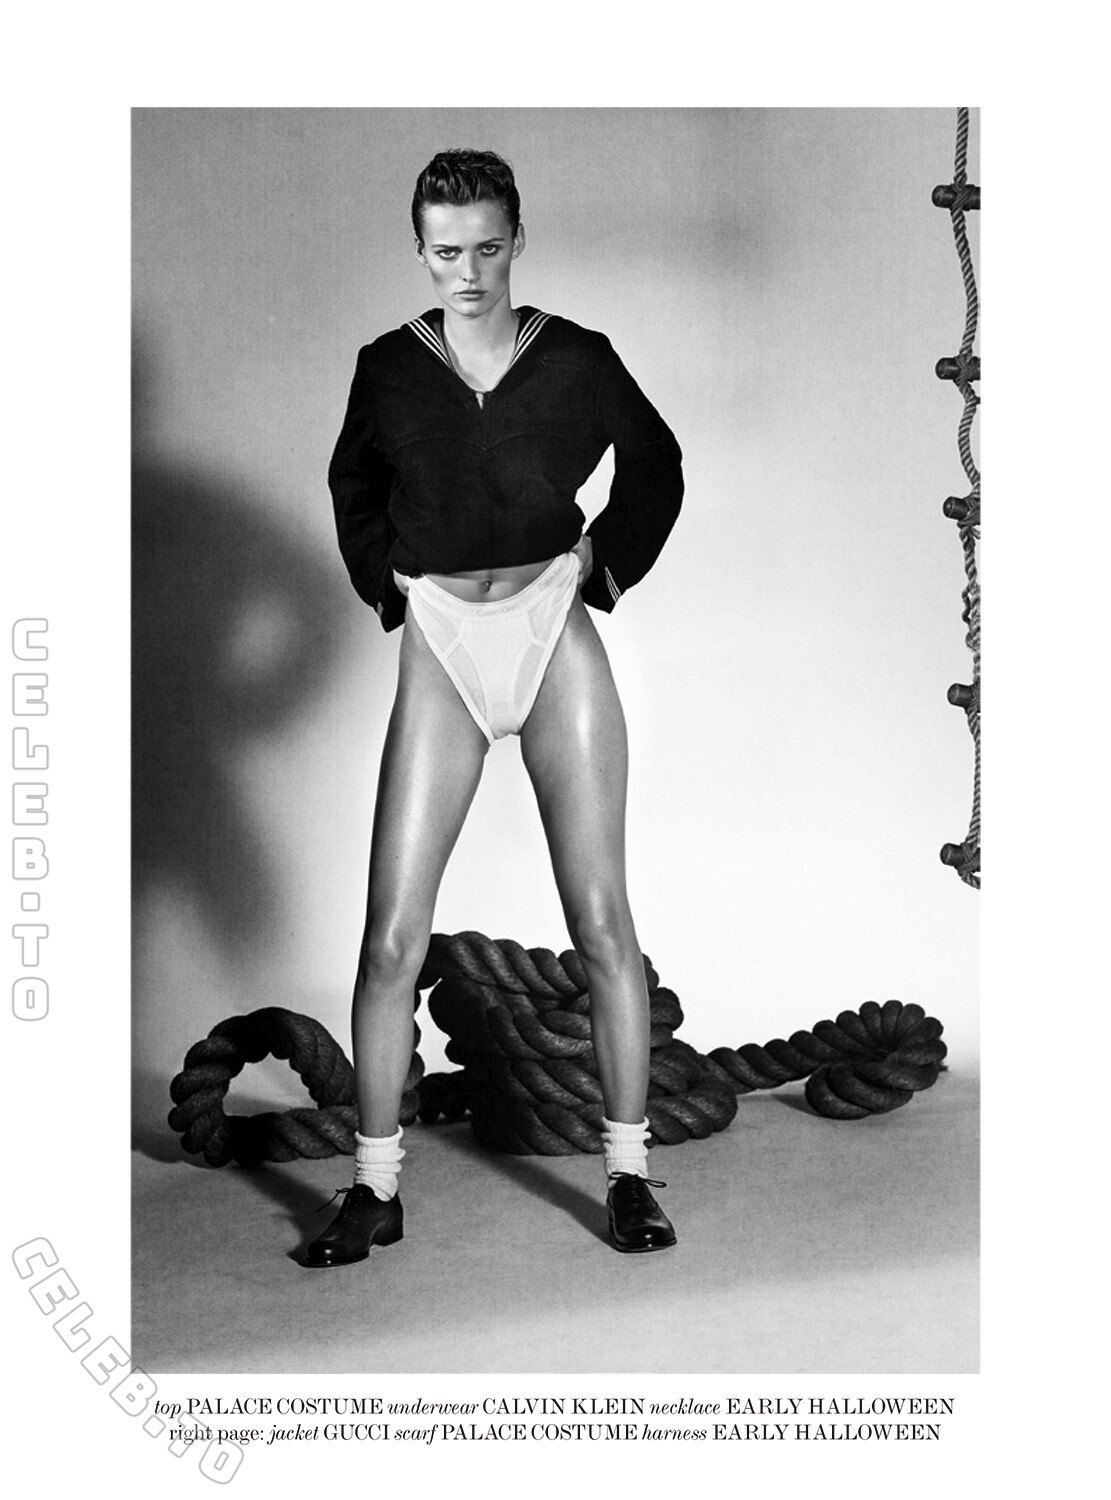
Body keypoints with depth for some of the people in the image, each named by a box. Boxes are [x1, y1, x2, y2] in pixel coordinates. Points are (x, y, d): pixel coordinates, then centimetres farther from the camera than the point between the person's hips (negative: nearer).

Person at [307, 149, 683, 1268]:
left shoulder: (577, 360, 0)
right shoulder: (389, 368, 3)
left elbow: (654, 467, 17)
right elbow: (355, 487, 22)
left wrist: (606, 563, 7)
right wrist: (385, 581, 11)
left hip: (556, 637, -1)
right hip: (440, 650, 1)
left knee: (601, 921, -2)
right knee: (392, 938, -4)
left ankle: (628, 1175, 11)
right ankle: (375, 1188, 10)